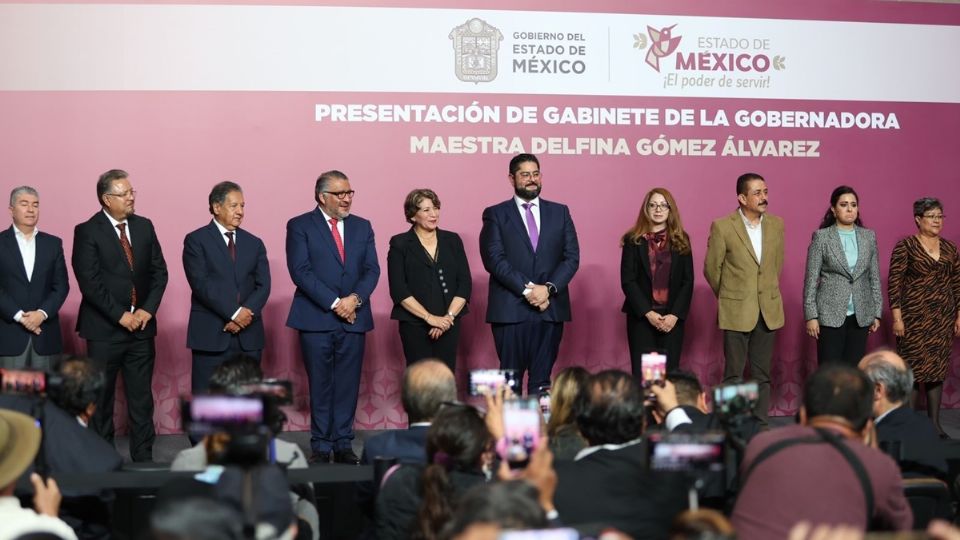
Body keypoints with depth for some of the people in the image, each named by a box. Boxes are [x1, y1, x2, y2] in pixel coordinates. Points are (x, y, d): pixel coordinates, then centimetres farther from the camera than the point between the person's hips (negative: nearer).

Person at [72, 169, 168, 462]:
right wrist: (121, 316, -15)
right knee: (102, 397, 5)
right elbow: (90, 282, -12)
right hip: (104, 329, -4)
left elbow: (159, 272, 8)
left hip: (141, 326, 4)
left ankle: (144, 458, 13)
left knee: (142, 397, 6)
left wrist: (148, 310, -5)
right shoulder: (87, 232, -6)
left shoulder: (144, 226, 8)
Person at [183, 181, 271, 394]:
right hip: (211, 336, -4)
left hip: (248, 336, 4)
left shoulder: (254, 243, 15)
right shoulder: (196, 240, 0)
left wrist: (247, 314, -12)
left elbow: (263, 286, 5)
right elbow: (201, 283, -11)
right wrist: (234, 313, -17)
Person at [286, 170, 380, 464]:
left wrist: (355, 299, -11)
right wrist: (334, 303, -14)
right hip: (316, 318, -3)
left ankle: (343, 444, 11)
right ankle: (321, 446, 9)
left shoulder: (362, 226, 13)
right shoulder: (300, 226, 1)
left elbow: (372, 269, 7)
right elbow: (300, 271, -9)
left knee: (348, 385, 4)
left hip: (354, 318, 3)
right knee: (320, 385, 1)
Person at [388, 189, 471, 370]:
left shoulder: (452, 240, 11)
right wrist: (429, 317, -12)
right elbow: (398, 290, -5)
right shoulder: (400, 244, 3)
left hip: (449, 324, 2)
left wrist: (449, 316, -7)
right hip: (414, 325, -2)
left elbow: (465, 283, 7)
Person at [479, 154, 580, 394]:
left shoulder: (560, 212, 13)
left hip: (551, 308, 2)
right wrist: (528, 288, -14)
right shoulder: (496, 214, 5)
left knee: (542, 380, 4)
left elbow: (572, 257, 6)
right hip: (511, 309, -2)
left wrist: (548, 288, -9)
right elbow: (494, 258, -6)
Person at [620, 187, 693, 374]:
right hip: (641, 317, -1)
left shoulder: (681, 241, 9)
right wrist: (648, 313, -11)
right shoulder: (633, 241, 3)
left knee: (670, 373, -2)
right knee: (642, 373, -5)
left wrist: (675, 315, -7)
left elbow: (688, 281, 5)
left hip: (672, 319, 1)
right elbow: (628, 281, -2)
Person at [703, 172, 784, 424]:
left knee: (762, 374, 7)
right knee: (734, 374, 1)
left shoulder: (776, 224, 4)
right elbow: (712, 269, 1)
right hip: (737, 310, -4)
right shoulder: (722, 227, -9)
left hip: (768, 310, 4)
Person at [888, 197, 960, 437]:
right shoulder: (905, 246, -6)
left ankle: (934, 423, 15)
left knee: (937, 370, 8)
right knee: (913, 368, -3)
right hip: (915, 316, -5)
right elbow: (894, 284, -8)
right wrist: (896, 318, -13)